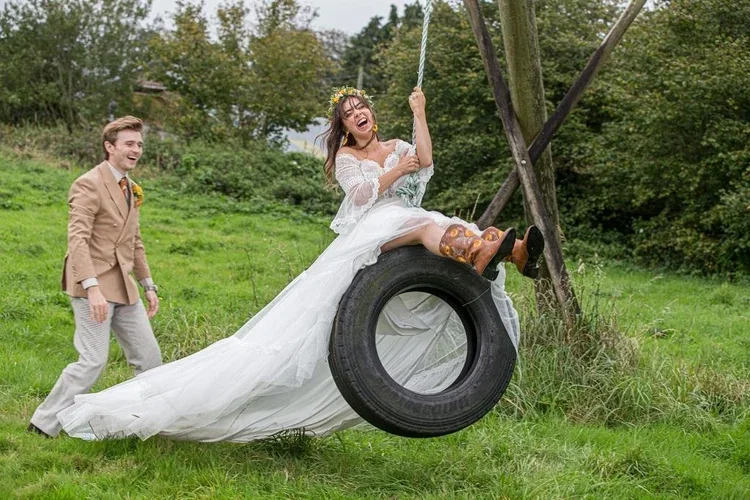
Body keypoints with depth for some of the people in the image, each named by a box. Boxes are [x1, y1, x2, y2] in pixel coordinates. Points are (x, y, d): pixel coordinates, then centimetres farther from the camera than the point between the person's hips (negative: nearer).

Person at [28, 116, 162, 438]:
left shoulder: (129, 188, 16)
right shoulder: (89, 185, -12)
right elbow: (77, 240, -21)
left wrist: (148, 285, 20)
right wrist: (93, 288, -30)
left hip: (123, 287, 9)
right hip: (92, 285, -8)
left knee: (149, 357, 7)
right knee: (93, 360, -11)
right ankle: (44, 424, 1)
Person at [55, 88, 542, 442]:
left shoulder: (399, 148, 24)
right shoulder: (345, 158, 17)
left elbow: (426, 164, -2)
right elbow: (361, 195, -5)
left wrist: (419, 113, 0)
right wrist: (396, 173, -3)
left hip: (405, 249, 6)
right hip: (367, 241, -6)